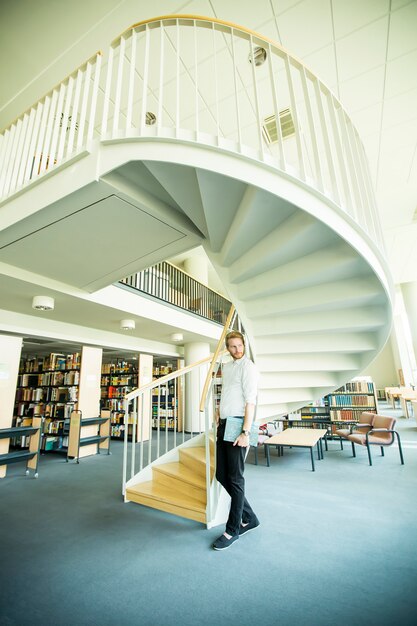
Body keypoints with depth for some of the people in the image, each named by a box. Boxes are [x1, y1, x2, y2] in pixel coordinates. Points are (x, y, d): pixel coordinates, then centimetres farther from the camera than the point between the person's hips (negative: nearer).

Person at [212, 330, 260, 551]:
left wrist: (245, 432, -21)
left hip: (237, 425, -8)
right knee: (221, 475, 14)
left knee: (235, 479, 2)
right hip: (224, 425, 9)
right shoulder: (227, 367, 15)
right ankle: (249, 518, 30)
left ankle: (233, 530, 19)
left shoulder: (248, 367, -10)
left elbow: (250, 401, -17)